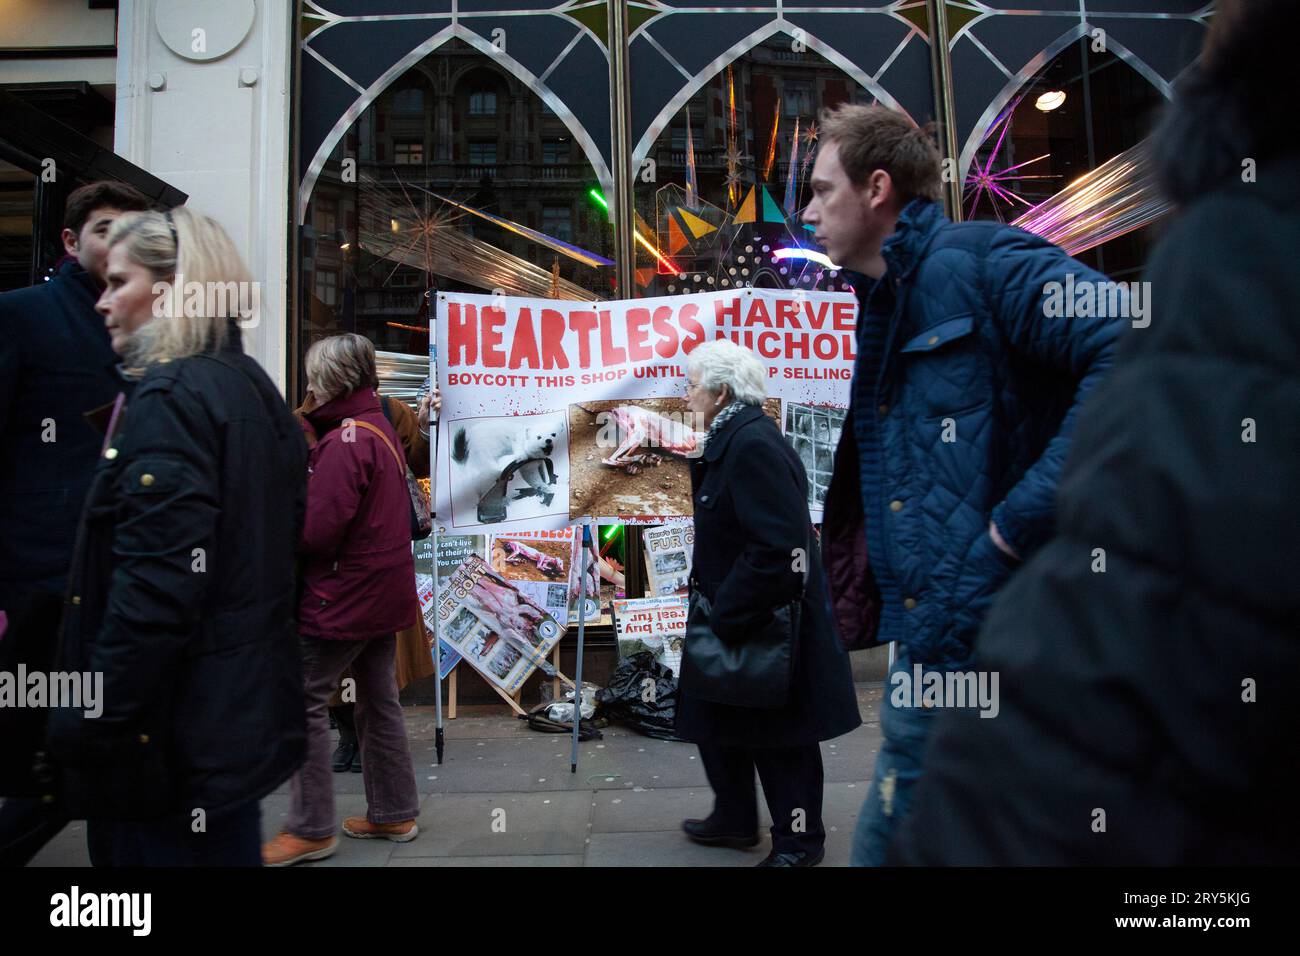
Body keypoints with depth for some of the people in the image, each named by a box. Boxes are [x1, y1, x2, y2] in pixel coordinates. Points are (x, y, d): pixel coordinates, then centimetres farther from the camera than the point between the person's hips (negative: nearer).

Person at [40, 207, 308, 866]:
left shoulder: (169, 397, -18)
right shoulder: (252, 388, 9)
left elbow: (154, 588, -24)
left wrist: (88, 728, -17)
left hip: (174, 736, -9)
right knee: (227, 852, 22)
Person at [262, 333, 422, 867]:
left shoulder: (344, 439, -18)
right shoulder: (379, 429, 12)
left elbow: (315, 532, -22)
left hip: (344, 596, -9)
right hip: (384, 591, 9)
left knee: (303, 702, 3)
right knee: (378, 701, 16)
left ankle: (312, 829, 13)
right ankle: (393, 813, 27)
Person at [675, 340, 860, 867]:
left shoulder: (753, 444, -23)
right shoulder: (732, 439, 8)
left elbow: (778, 548, -30)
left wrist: (725, 617, -23)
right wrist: (717, 610, 15)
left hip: (767, 623, -10)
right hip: (735, 616, 10)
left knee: (777, 735, 8)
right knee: (716, 721, 19)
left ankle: (799, 842, 29)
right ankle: (734, 820, 39)